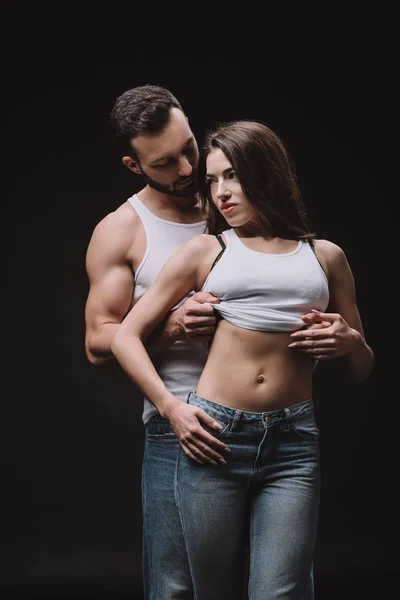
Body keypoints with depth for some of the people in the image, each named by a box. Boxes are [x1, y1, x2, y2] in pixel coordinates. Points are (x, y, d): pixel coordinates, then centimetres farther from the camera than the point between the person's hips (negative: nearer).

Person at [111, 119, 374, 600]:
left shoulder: (325, 256, 15)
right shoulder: (205, 250, 10)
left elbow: (363, 369, 21)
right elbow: (126, 337, 7)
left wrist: (349, 341, -1)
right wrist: (172, 409, -5)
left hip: (294, 443, 0)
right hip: (213, 436, 0)